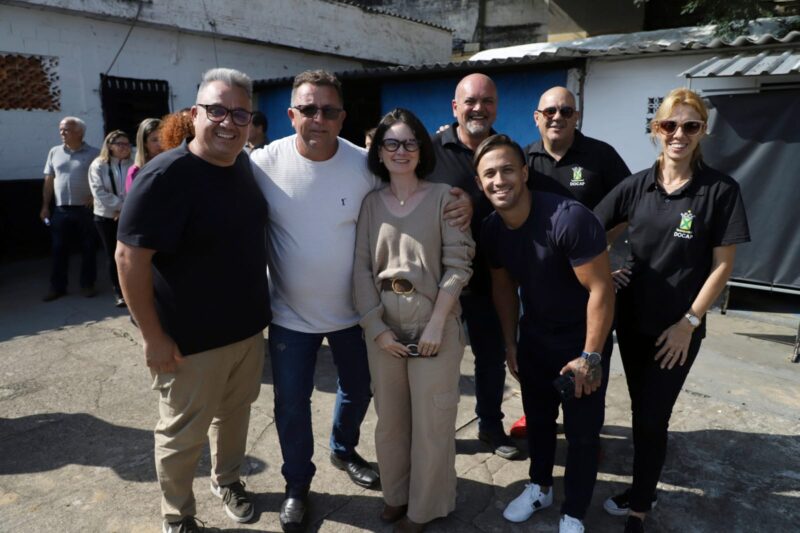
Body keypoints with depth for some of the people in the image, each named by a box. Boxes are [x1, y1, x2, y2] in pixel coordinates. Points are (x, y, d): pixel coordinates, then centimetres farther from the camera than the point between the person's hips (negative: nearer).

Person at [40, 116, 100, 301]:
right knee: (59, 250, 6)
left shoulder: (94, 153, -1)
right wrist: (45, 206, 8)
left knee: (88, 249, 4)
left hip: (86, 209, -3)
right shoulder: (54, 152, 9)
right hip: (61, 210, 3)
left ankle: (87, 285, 15)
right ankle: (57, 287, 14)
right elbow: (49, 181, 11)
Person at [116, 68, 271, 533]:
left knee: (235, 413, 23)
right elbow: (130, 258, -19)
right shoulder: (166, 176, -19)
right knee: (182, 435, 12)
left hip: (249, 327, 6)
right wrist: (155, 337, -19)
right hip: (192, 339, -6)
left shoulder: (244, 165, 2)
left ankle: (228, 480, 47)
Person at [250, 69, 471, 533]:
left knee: (358, 389, 22)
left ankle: (344, 450, 53)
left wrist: (461, 203, -20)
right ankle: (297, 484, 38)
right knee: (292, 403, 12)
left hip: (353, 310, 2)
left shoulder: (365, 165, -12)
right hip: (291, 313, -1)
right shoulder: (264, 164, -16)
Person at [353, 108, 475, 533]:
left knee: (431, 420, 8)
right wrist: (375, 326, -8)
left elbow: (458, 265, -7)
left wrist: (436, 324, -13)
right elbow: (361, 267, 1)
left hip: (434, 324, -3)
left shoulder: (443, 196, -3)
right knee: (389, 417, 15)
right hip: (382, 327, 3)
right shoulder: (371, 202, 5)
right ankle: (395, 493, 37)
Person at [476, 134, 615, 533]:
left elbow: (601, 288, -25)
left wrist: (591, 356, -22)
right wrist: (510, 342, 7)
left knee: (582, 431, 8)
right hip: (534, 335, 6)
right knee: (537, 418, 20)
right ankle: (540, 487, 44)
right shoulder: (492, 228, -9)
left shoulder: (569, 218, -29)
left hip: (581, 338, -5)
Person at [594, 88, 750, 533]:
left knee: (653, 416, 3)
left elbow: (723, 266, -8)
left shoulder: (721, 190, -9)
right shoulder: (636, 186, 0)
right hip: (632, 319, 4)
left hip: (679, 326, -3)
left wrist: (689, 322, -10)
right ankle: (644, 491, 36)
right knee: (641, 411, 16)